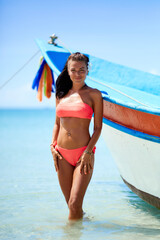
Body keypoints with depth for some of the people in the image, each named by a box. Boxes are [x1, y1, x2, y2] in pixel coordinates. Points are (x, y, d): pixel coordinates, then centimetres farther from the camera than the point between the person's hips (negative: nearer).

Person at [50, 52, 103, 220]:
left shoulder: (94, 94, 0)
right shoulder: (61, 94, 11)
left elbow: (98, 128, -3)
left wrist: (88, 152, -12)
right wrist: (52, 145, 5)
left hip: (83, 153, -4)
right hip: (62, 155, 4)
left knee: (75, 205, -10)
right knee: (70, 204, 9)